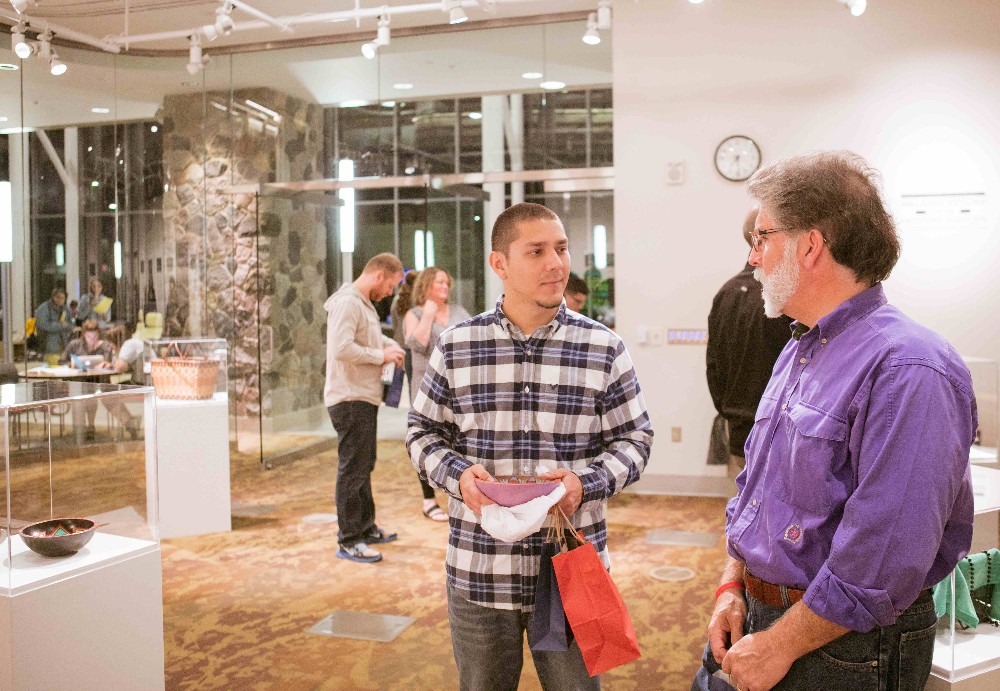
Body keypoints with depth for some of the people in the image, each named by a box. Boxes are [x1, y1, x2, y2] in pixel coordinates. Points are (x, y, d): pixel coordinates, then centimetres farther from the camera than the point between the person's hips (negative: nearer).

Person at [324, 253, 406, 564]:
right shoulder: (347, 303, -17)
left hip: (365, 398, 11)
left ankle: (366, 527, 32)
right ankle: (349, 541, 4)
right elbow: (342, 349, -27)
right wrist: (382, 355, -17)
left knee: (364, 467, 19)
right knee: (352, 469, -4)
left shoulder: (365, 304, 15)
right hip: (351, 399, -11)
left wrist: (389, 343, 11)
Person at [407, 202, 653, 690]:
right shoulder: (454, 347, -1)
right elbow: (423, 432, 7)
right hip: (478, 573, 1)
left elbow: (634, 439, 3)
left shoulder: (604, 348, -2)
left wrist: (586, 483, -15)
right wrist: (457, 474, -13)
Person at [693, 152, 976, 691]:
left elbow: (883, 558, -27)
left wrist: (778, 645, -18)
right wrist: (731, 587, 4)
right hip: (758, 619, 8)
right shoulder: (799, 352, 9)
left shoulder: (907, 368, -22)